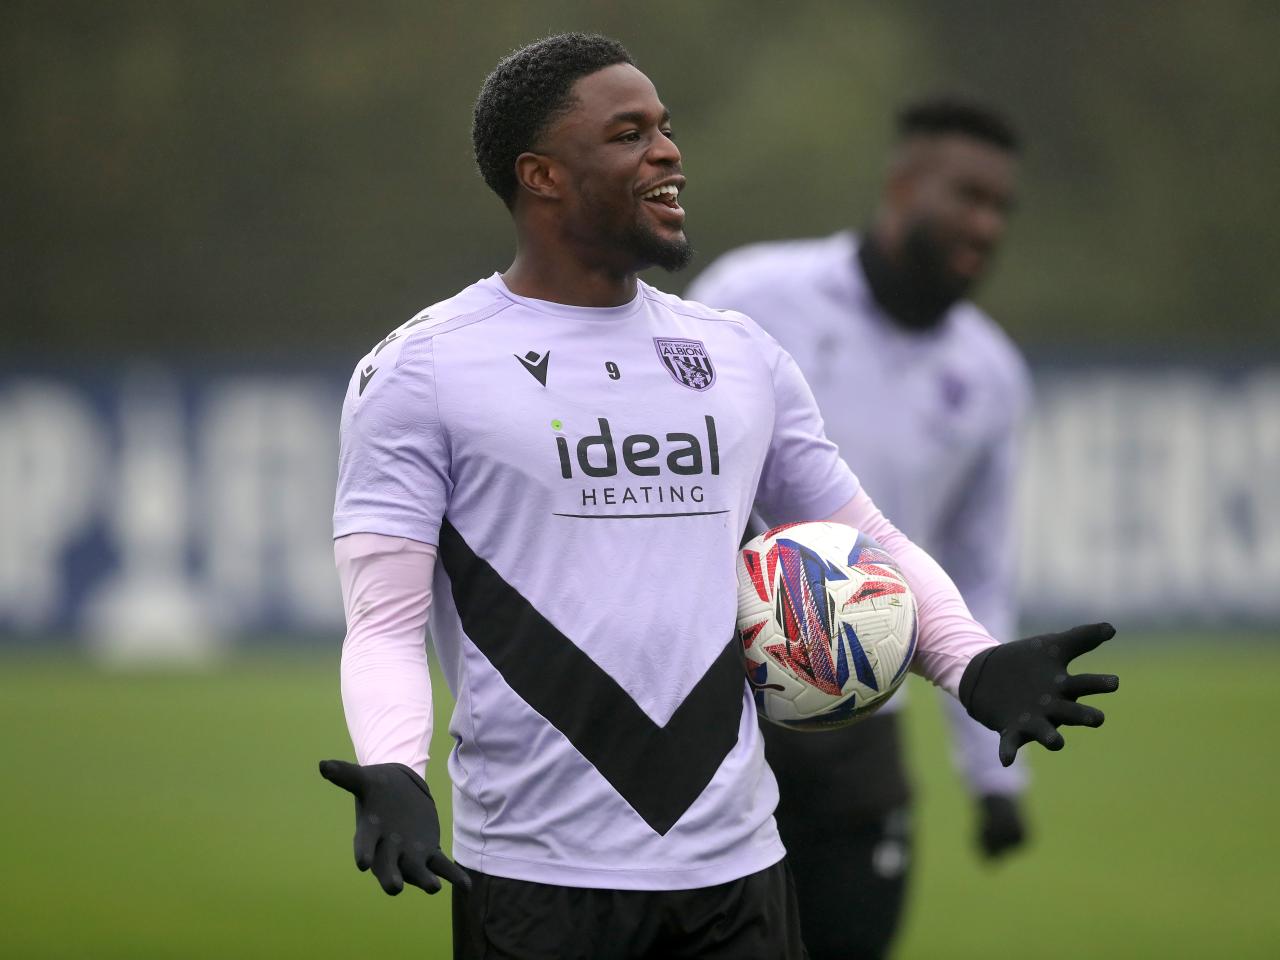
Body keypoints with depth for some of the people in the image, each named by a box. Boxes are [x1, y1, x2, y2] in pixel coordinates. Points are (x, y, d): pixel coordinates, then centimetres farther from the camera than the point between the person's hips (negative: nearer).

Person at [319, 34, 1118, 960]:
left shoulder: (741, 356, 13)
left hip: (736, 872, 4)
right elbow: (385, 620, -7)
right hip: (540, 878, -4)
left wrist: (974, 665, -1)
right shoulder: (420, 371, -2)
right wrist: (393, 778, -27)